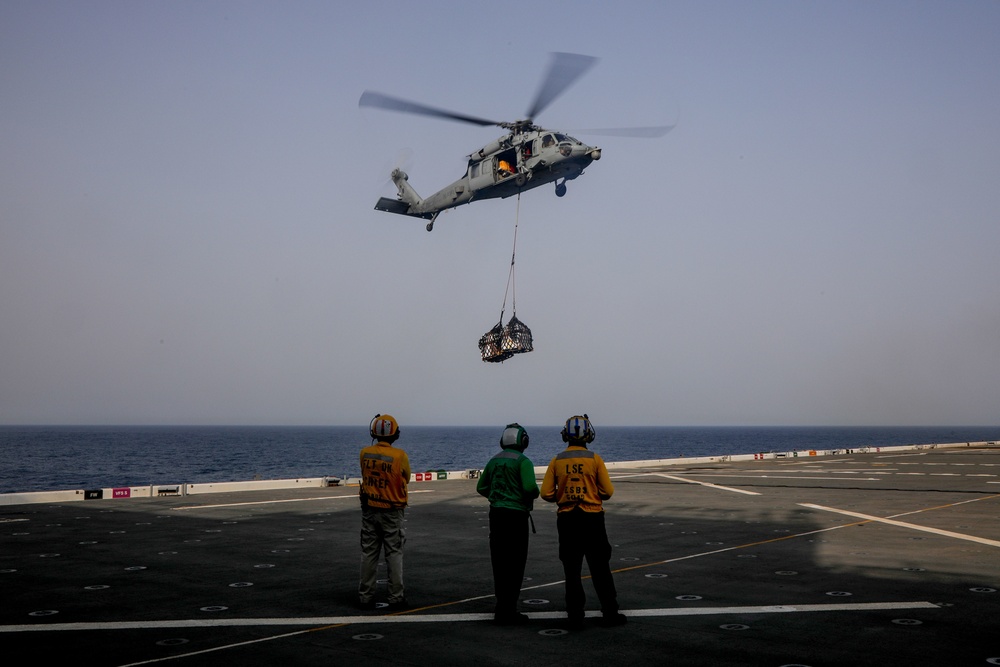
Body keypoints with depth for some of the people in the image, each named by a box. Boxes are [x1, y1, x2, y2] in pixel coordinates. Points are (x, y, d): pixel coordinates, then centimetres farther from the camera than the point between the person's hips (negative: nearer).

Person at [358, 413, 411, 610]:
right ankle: (395, 597, 8)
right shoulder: (400, 456, -15)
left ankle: (365, 596, 14)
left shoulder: (365, 453, -5)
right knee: (394, 554, 6)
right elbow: (406, 478, 0)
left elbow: (365, 475, 6)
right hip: (391, 512, -3)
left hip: (369, 511, 3)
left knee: (368, 553, 11)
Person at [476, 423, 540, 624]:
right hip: (516, 515, -7)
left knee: (499, 562, 13)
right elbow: (530, 487, -21)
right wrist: (535, 493, 0)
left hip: (496, 513, 7)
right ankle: (506, 611, -3)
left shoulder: (494, 461, 11)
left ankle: (502, 606, 22)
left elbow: (481, 488, 17)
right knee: (515, 564, -2)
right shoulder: (522, 461, -10)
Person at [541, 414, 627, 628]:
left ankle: (575, 616, 9)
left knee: (572, 570, 7)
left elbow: (546, 494, -4)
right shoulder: (595, 459, -7)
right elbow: (608, 491, -6)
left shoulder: (557, 461, -2)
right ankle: (610, 613, 14)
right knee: (600, 569, 8)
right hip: (592, 518, -1)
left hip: (567, 520, 1)